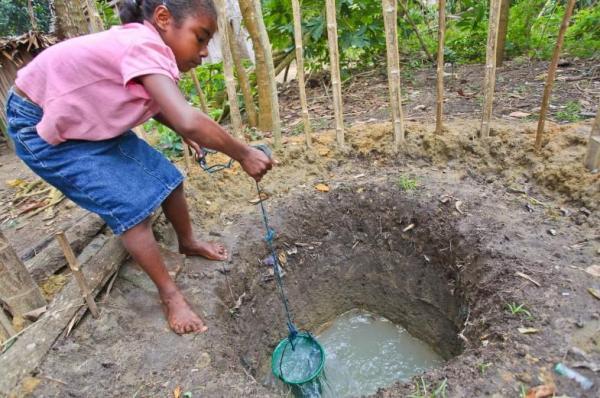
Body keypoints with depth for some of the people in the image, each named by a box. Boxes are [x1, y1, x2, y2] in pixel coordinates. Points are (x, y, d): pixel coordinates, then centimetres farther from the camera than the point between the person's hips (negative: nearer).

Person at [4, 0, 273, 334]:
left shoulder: (146, 47, -5)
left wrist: (183, 131, -1)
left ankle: (188, 243, 29)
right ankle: (170, 295, 3)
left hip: (91, 121, 8)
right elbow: (189, 122, -46)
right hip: (42, 128, -8)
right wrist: (243, 154, -33)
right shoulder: (145, 45, -33)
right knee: (131, 206, -14)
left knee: (166, 176, 5)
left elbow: (152, 102, 14)